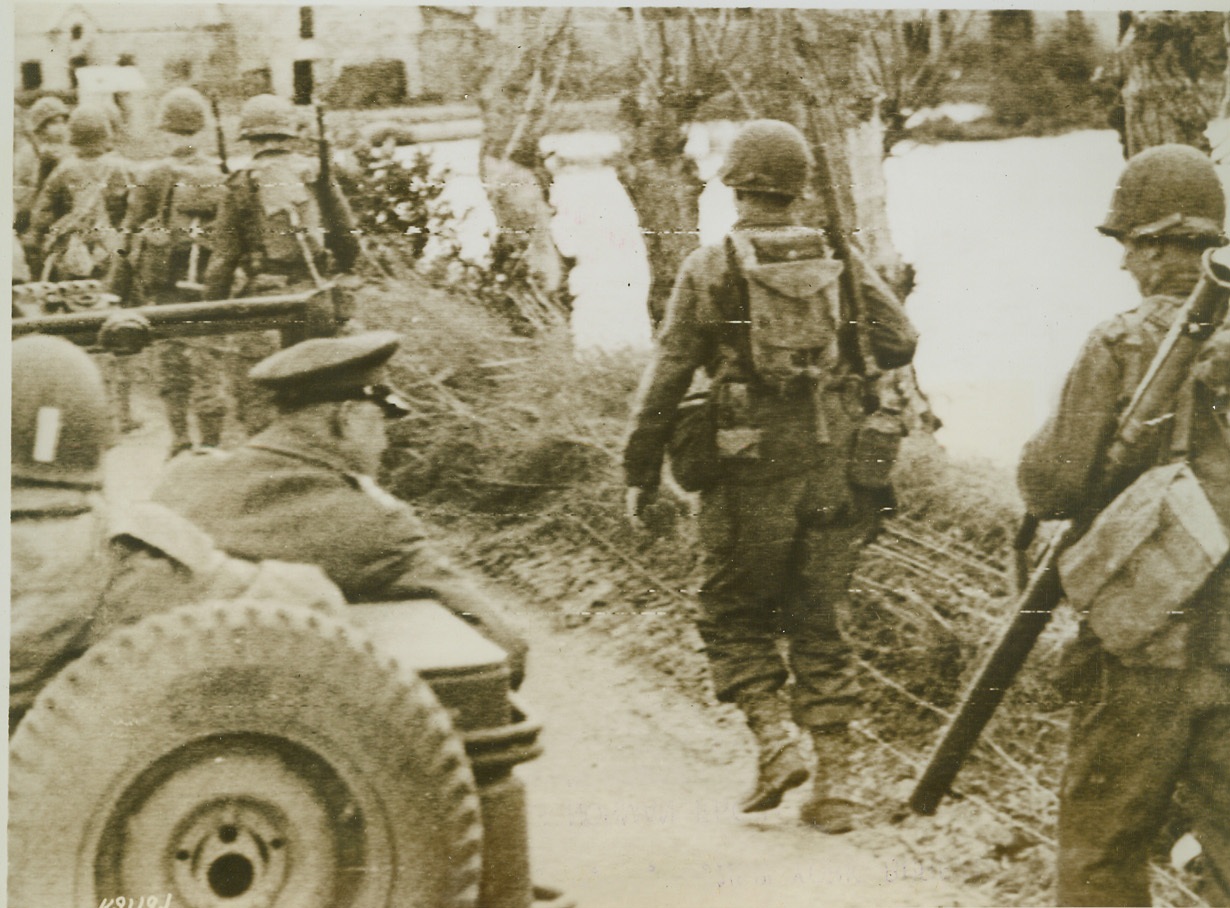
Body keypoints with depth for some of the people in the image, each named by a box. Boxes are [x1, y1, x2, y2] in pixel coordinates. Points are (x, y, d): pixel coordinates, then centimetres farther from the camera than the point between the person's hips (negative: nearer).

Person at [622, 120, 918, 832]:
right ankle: (833, 783, 9)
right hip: (833, 474, 3)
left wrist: (641, 471, 2)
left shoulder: (711, 269, -4)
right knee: (820, 627, 10)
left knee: (737, 619, 13)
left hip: (750, 477, -3)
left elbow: (667, 379, -5)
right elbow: (900, 343, 4)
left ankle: (777, 738, -5)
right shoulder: (840, 265, 5)